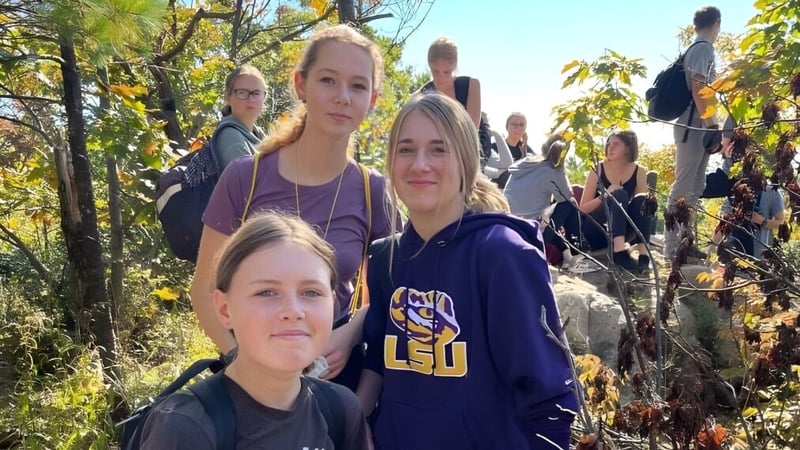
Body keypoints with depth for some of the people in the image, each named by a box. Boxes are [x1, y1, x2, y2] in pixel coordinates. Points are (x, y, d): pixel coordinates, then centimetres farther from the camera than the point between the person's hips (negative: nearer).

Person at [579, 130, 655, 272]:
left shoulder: (639, 172, 1)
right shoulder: (598, 170, -4)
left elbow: (643, 203, -3)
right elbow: (583, 208, -7)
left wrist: (648, 205, -27)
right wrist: (604, 196, -25)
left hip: (619, 231, 2)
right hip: (596, 230, -2)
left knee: (641, 199, -22)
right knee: (619, 195, -26)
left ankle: (643, 252, -38)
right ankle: (619, 251, -45)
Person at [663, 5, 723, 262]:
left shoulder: (696, 48, 19)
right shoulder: (703, 48, -9)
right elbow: (698, 89, -19)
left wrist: (710, 125, 22)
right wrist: (712, 126, -20)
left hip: (696, 126, 10)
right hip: (694, 126, -10)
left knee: (695, 187, 12)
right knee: (683, 188, -9)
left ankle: (685, 244, 17)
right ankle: (672, 248, -6)